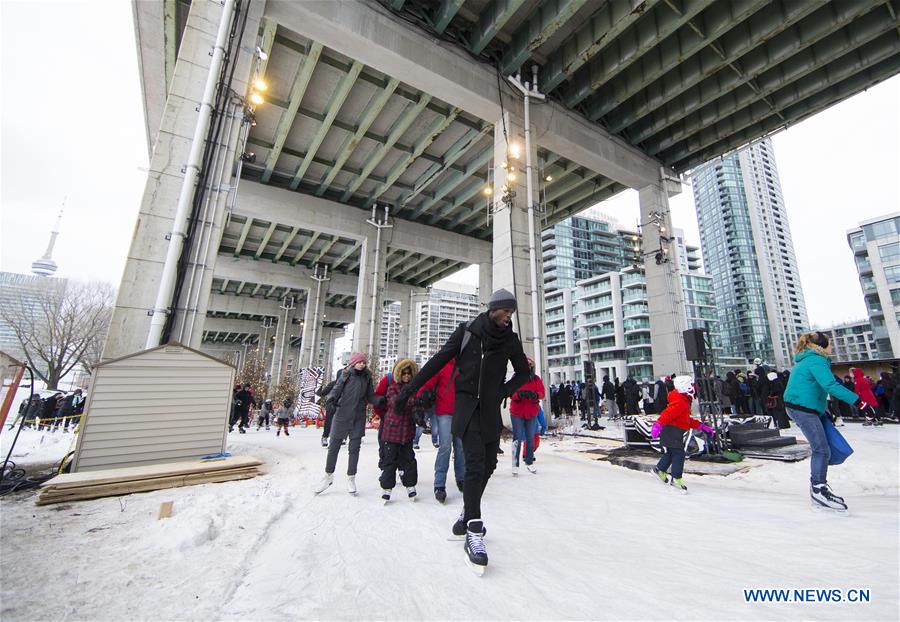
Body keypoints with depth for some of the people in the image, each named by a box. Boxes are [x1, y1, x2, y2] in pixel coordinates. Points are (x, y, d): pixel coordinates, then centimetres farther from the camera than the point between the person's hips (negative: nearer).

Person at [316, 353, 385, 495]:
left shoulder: (367, 377, 6)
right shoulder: (346, 375, -2)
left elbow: (371, 396, 8)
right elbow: (336, 389, -4)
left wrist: (380, 401, -11)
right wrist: (331, 397, -25)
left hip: (359, 418, 2)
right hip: (342, 415, -2)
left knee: (354, 448, 8)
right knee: (333, 446, 5)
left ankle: (351, 478, 22)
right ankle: (328, 475, 25)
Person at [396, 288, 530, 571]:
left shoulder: (510, 339, 4)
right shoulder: (467, 330, -5)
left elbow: (523, 372, 16)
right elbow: (439, 360, -2)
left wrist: (505, 390, -2)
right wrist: (411, 387, -3)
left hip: (491, 408, 4)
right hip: (467, 402, -4)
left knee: (488, 464, 7)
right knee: (475, 461, -13)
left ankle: (468, 515, 29)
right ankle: (474, 530, -4)